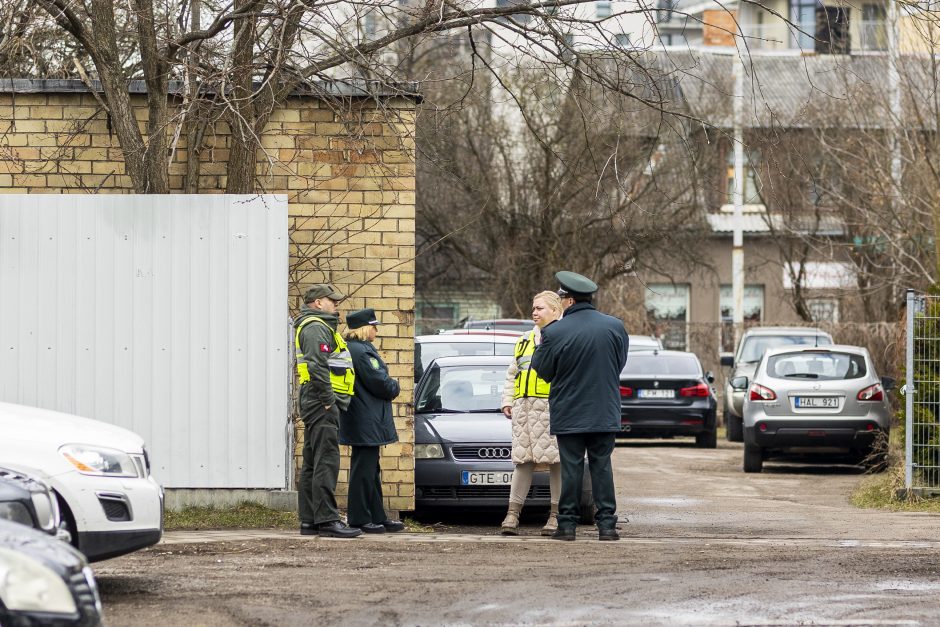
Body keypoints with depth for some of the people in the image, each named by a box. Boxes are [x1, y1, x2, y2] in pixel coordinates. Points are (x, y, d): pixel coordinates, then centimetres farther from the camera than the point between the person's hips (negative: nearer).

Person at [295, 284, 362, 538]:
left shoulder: (319, 326, 24)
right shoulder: (316, 327, -11)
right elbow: (318, 367, -23)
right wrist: (328, 400, -21)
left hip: (317, 403, 11)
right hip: (321, 403, -11)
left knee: (312, 464, 11)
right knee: (326, 462, -14)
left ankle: (309, 521, 13)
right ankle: (327, 520, -18)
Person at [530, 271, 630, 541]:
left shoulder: (555, 332, -13)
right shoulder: (615, 326, -2)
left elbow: (542, 371, -1)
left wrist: (542, 343, 13)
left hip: (569, 415, -2)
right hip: (605, 412, 3)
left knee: (571, 468, 4)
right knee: (602, 466, 8)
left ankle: (568, 523, 5)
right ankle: (606, 523, 4)